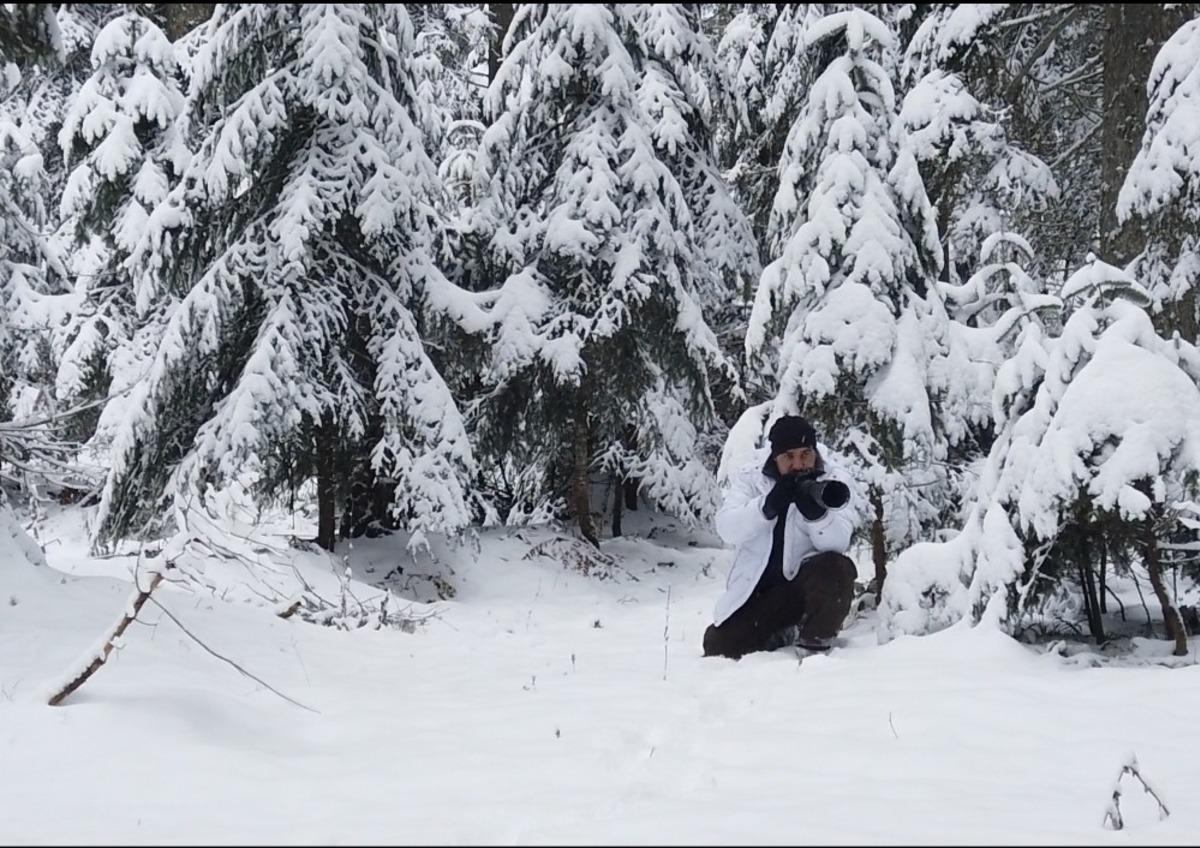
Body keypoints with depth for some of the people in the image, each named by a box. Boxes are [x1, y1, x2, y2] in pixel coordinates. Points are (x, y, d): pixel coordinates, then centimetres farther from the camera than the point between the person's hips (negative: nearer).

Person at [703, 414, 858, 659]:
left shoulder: (832, 483, -4)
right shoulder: (750, 479, -2)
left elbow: (838, 543, -18)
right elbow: (727, 529, -18)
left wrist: (816, 511, -37)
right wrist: (768, 505, -34)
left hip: (810, 585, -2)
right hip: (757, 591, 2)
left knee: (837, 569, -32)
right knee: (719, 647, -10)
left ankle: (814, 642, -9)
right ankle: (783, 634, 20)